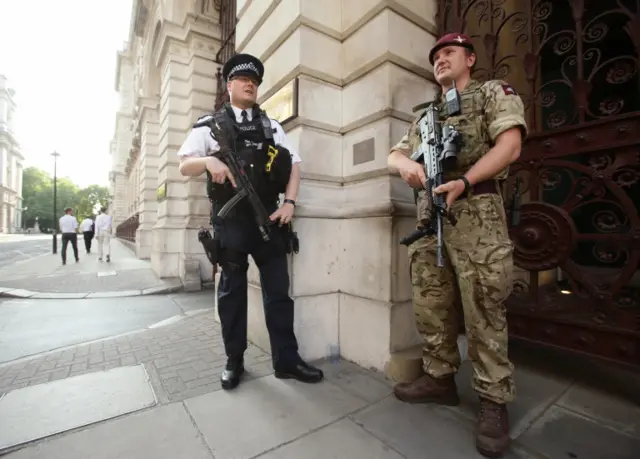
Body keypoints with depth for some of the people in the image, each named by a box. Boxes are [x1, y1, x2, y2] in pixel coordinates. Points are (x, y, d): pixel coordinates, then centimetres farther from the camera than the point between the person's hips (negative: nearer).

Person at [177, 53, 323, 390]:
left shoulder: (271, 126, 16)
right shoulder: (209, 125, 10)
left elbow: (294, 164, 11)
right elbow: (184, 166, 6)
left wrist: (289, 201, -3)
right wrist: (209, 161, -17)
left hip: (268, 216, 2)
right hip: (229, 219, -1)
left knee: (278, 289, 4)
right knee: (232, 290, 8)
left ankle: (286, 360, 18)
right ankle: (234, 362, 25)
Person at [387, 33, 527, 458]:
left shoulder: (495, 93, 12)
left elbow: (510, 145, -5)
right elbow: (394, 154, 18)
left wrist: (463, 181, -21)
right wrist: (407, 165, -7)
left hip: (476, 213, -5)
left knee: (484, 311, -4)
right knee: (431, 307, 7)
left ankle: (495, 401, 12)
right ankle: (440, 379, 22)